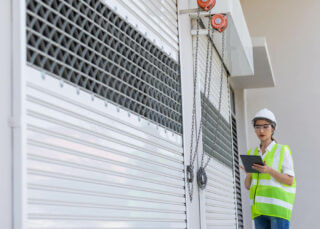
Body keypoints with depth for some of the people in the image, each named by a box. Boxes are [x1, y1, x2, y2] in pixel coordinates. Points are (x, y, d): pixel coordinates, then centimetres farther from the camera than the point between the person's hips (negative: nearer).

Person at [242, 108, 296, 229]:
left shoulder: (283, 150, 1)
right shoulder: (252, 154, 15)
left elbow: (289, 181, -6)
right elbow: (248, 186, 13)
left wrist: (269, 171, -22)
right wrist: (248, 173, -10)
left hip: (279, 206, -5)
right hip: (260, 208, 5)